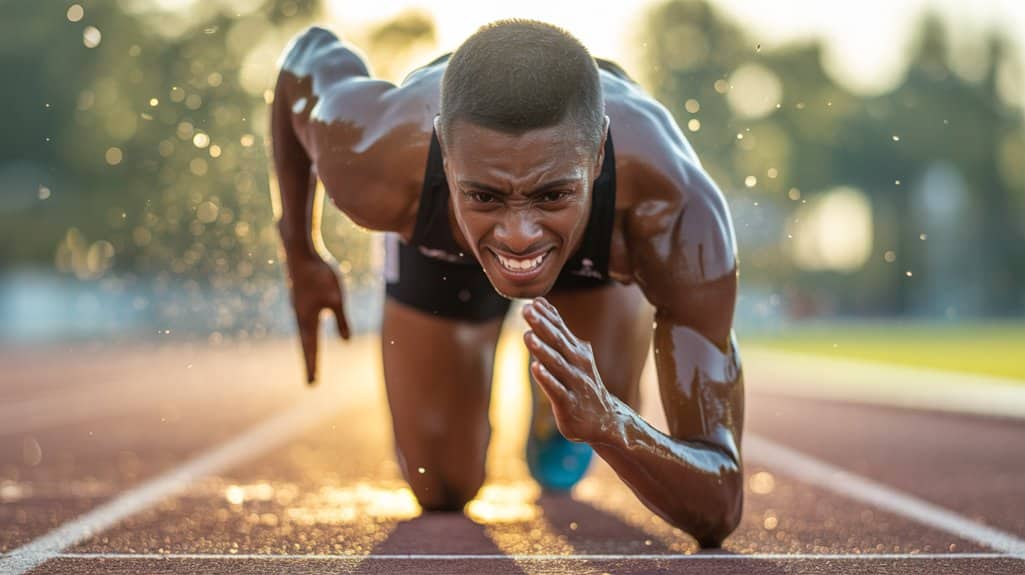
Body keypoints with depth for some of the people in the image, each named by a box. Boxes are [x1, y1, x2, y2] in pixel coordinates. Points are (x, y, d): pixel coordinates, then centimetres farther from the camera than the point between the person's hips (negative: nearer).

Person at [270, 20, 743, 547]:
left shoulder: (676, 211, -49)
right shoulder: (375, 163, -46)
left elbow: (718, 512, -45)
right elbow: (311, 55, -19)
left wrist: (607, 422, -67)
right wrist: (299, 255, -6)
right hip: (437, 234, 0)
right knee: (443, 490, 8)